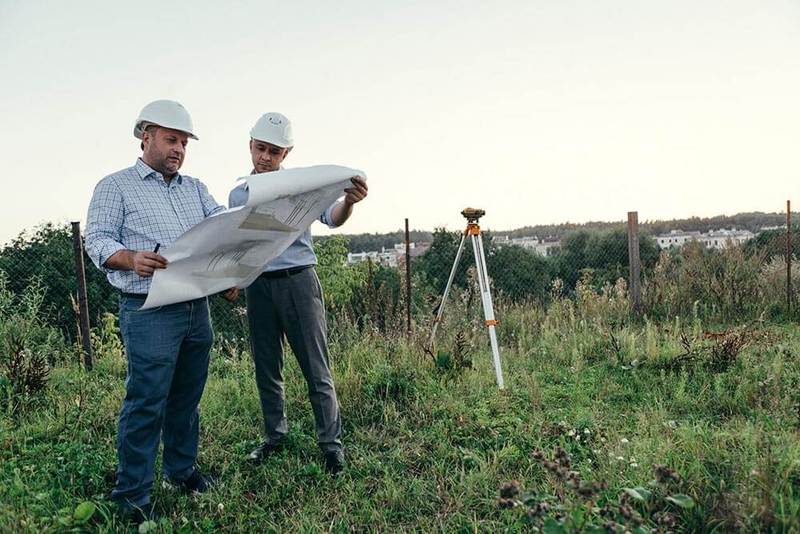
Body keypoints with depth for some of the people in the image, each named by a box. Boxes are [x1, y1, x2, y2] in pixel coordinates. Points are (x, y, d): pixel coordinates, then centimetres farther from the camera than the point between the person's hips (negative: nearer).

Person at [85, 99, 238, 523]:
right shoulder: (115, 186, 2)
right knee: (146, 402, -2)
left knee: (187, 396, 14)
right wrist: (131, 258, -26)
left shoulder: (195, 188, 17)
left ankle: (181, 469, 31)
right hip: (149, 312, -5)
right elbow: (98, 240, -5)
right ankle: (132, 493, 12)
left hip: (197, 308, 6)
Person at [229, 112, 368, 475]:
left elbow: (331, 218, -16)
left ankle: (331, 443, 10)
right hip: (257, 285, 4)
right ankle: (275, 436, 30)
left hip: (298, 282, -4)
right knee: (266, 369, 14)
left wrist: (348, 202, -38)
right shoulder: (238, 194, 11)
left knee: (316, 369, -1)